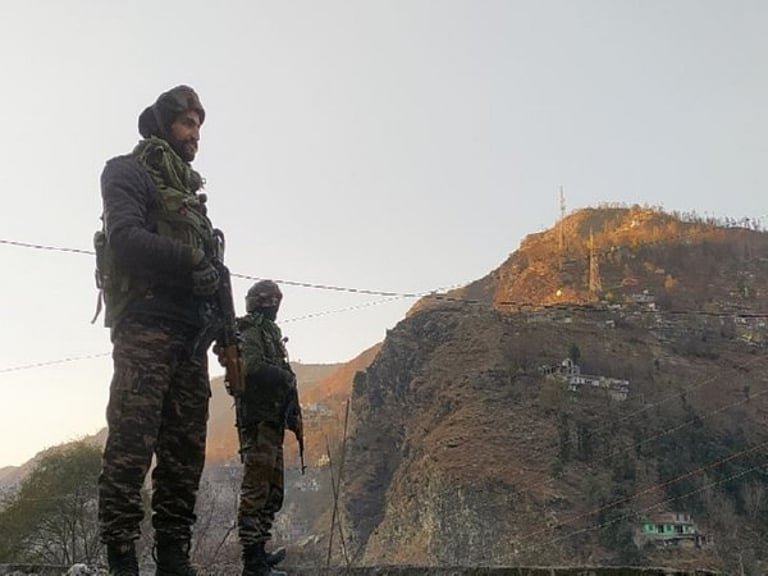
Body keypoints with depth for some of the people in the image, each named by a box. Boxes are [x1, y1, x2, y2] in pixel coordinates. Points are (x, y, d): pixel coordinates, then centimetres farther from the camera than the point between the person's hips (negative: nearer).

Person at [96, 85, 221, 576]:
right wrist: (190, 260, -13)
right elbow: (125, 238, -12)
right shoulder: (129, 172, 6)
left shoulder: (191, 188, 28)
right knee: (133, 440, -13)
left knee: (186, 446, 3)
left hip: (190, 331, 8)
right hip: (146, 321, -7)